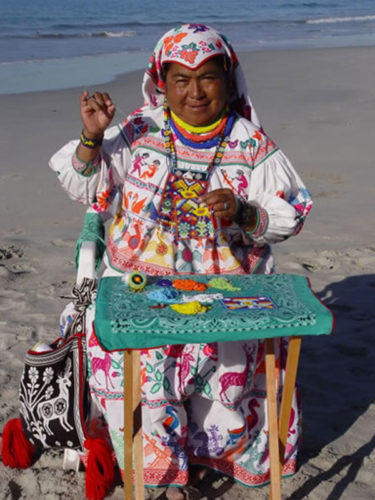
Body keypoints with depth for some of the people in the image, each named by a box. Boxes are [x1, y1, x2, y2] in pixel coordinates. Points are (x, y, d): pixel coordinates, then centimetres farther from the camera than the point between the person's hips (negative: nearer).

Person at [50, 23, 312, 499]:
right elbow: (89, 191, 8)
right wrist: (92, 138, -7)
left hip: (225, 289, 0)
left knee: (228, 367, -19)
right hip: (142, 282, 1)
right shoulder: (138, 131, 5)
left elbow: (290, 217, 3)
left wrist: (241, 213, -15)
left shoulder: (253, 146, 3)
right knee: (133, 362, -20)